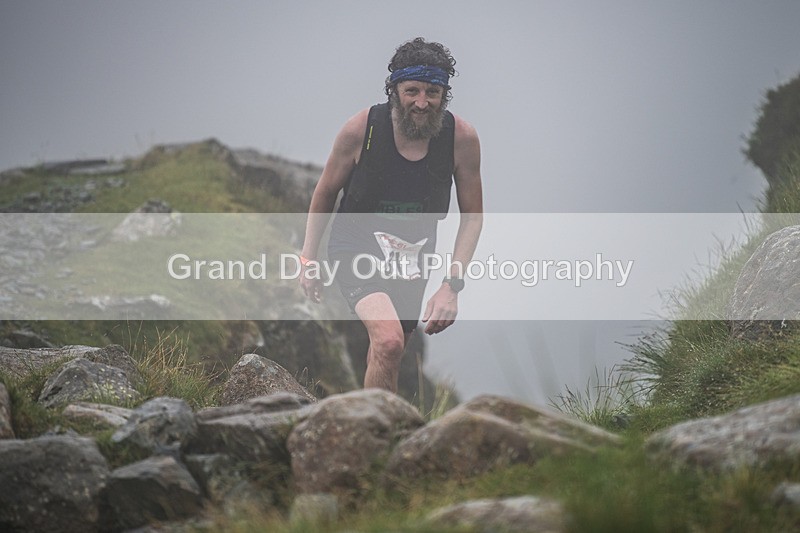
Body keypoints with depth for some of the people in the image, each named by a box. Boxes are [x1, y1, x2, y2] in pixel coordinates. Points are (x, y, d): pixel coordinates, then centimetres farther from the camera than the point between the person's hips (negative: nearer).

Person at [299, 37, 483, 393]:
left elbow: (472, 216, -3)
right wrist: (308, 258, 4)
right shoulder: (360, 129, -18)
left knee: (388, 355, 15)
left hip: (411, 260, 4)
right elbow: (326, 193, 0)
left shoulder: (462, 138, -13)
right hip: (355, 247, -3)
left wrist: (452, 285, -13)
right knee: (388, 341, -28)